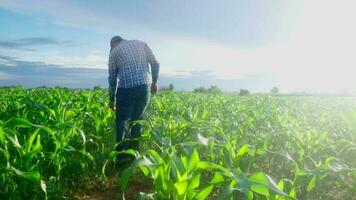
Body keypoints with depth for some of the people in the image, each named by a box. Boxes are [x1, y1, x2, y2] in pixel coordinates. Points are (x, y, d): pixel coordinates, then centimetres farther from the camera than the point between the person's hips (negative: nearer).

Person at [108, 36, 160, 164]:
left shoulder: (114, 52, 11)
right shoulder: (141, 43, 17)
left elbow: (112, 78, 12)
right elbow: (155, 64, 9)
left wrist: (112, 98, 19)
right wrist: (154, 82, 17)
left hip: (126, 88, -3)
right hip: (145, 86, 3)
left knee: (122, 121, 5)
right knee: (137, 119, 14)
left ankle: (123, 155, -1)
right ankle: (134, 152, 17)